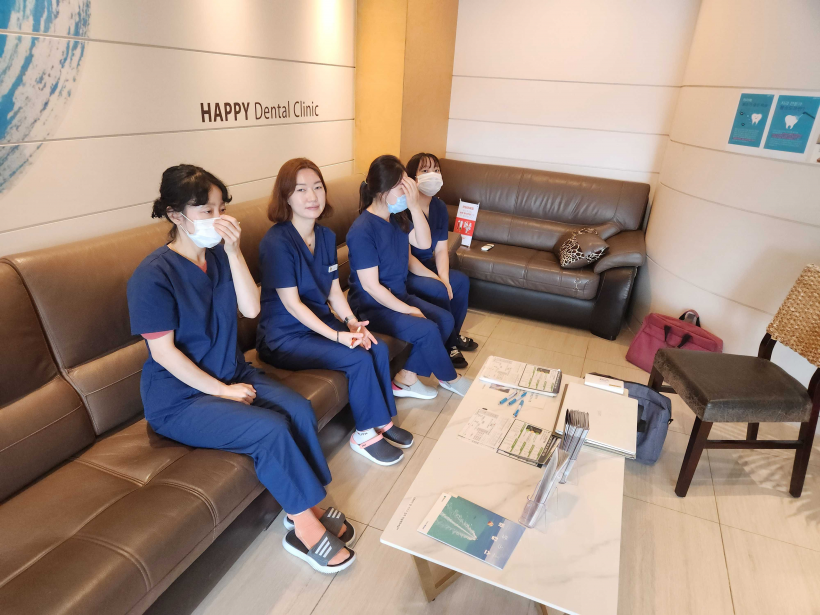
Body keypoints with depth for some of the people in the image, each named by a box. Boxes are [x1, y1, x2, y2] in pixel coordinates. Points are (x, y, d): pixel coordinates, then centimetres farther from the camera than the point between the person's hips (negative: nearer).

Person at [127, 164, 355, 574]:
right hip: (178, 399, -6)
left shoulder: (218, 255, 3)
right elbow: (163, 352, -16)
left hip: (231, 373, 6)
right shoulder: (153, 276, -16)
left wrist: (233, 251, -18)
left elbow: (251, 309, -7)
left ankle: (307, 508, -1)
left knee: (298, 409, -18)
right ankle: (306, 531, -7)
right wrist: (222, 391, -16)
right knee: (270, 429, -25)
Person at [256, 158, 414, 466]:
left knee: (379, 348, -11)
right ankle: (365, 435, 1)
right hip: (283, 336, -7)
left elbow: (334, 290, 6)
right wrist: (337, 335, -24)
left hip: (319, 322, 7)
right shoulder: (276, 242, -21)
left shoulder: (326, 236, 3)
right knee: (359, 360, -20)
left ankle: (382, 420, 8)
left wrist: (352, 322, -11)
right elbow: (291, 303, -21)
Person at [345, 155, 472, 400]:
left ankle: (406, 377, 0)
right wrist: (408, 310, -17)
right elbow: (371, 286, -22)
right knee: (427, 329, -21)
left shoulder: (398, 217, 0)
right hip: (371, 306, -8)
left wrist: (414, 206, -14)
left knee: (445, 319, -7)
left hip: (398, 296, 8)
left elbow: (424, 243, 0)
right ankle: (449, 379, 7)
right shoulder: (362, 230, -23)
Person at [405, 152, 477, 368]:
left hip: (424, 265, 9)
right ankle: (447, 345, -4)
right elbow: (406, 256, -26)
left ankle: (454, 335, 18)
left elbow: (441, 249, 1)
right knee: (438, 291, -25)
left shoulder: (439, 206, 0)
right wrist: (438, 281, -24)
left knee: (461, 281, 0)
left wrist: (444, 278, -15)